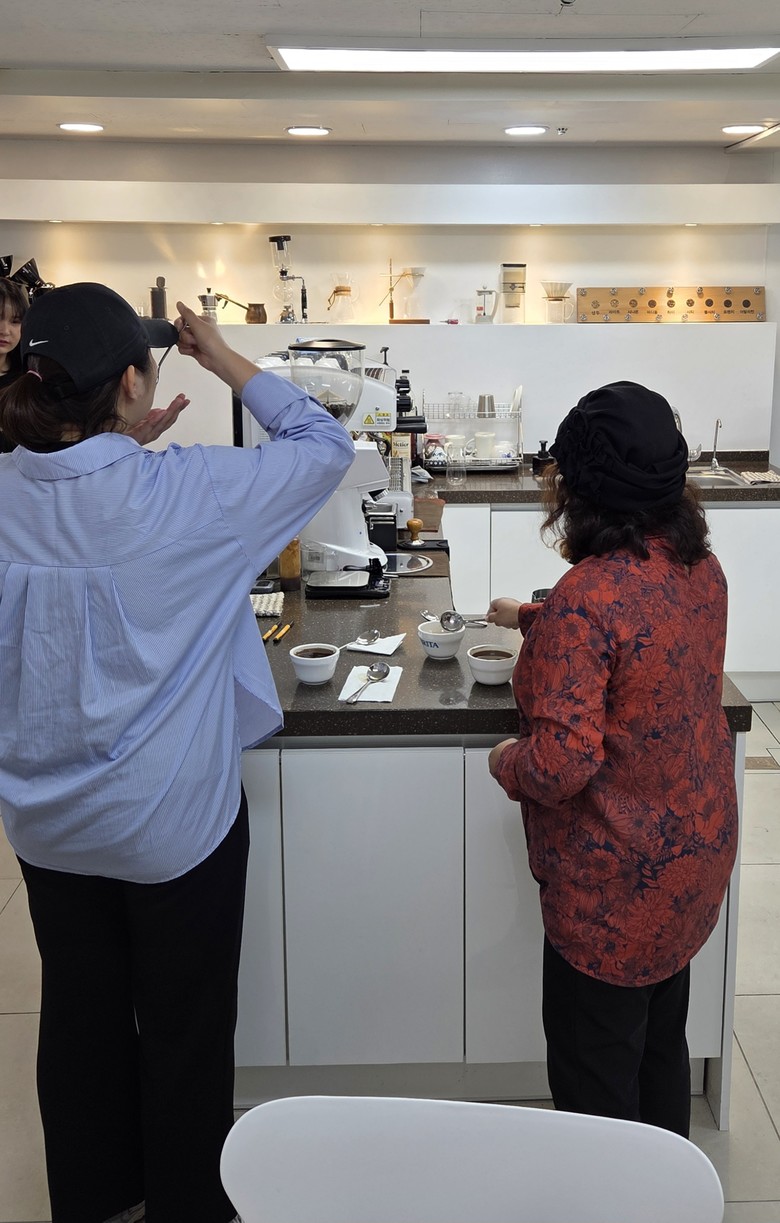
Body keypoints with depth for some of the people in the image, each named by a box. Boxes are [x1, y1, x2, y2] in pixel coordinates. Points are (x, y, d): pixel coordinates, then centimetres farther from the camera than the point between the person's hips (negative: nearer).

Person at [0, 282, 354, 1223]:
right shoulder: (187, 494, -23)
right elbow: (324, 445, -8)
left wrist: (125, 445, 8)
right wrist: (226, 361, -3)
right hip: (172, 820, -5)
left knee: (79, 1013, 23)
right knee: (185, 1028, 16)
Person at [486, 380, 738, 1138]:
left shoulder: (585, 598, -28)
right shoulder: (702, 570, -3)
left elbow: (564, 760, -30)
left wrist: (506, 762, -9)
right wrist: (533, 620, 28)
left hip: (616, 882, -8)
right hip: (695, 852, 8)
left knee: (594, 1075, 12)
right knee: (661, 1043, 26)